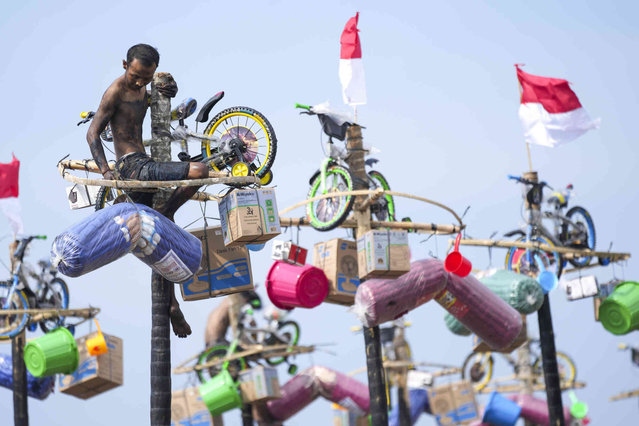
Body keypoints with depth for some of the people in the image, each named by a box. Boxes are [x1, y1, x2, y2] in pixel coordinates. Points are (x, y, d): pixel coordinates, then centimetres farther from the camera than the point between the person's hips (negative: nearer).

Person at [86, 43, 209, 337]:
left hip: (142, 166, 8)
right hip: (132, 167, -8)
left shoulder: (143, 90, 13)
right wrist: (105, 171, -26)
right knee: (200, 171, -22)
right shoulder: (116, 90, -11)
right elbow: (93, 133, -13)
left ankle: (171, 305, 16)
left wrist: (169, 91, 13)